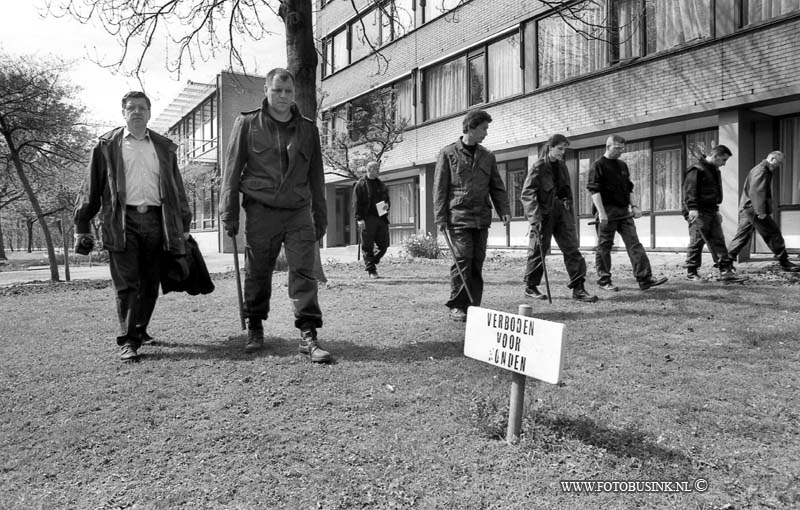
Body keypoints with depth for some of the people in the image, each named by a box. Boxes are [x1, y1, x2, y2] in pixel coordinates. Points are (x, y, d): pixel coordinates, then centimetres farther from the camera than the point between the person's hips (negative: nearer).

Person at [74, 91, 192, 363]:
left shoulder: (164, 147, 17)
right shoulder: (107, 145, 10)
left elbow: (177, 188, 18)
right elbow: (91, 187, 8)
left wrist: (184, 226, 13)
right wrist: (82, 226, 3)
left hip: (156, 220, 3)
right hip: (122, 221, -3)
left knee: (151, 283, 8)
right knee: (127, 284, -7)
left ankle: (140, 330, 26)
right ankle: (128, 341, -3)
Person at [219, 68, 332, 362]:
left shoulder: (308, 129, 12)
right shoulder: (247, 124, 5)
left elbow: (316, 176, 15)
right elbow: (232, 171, 4)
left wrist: (320, 217, 12)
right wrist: (229, 214, -1)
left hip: (299, 213, 1)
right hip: (260, 211, -1)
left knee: (304, 273, -6)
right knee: (257, 274, 8)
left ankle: (308, 335, -4)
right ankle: (255, 329, 26)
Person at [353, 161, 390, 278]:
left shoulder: (381, 185, 18)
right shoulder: (360, 184, -1)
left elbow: (387, 199, 26)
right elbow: (356, 203, -6)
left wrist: (387, 205, 2)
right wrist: (359, 219, -15)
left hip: (381, 217, 6)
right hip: (367, 219, -6)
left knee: (384, 245, 4)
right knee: (368, 246, -2)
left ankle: (370, 263, 23)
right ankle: (371, 270, 5)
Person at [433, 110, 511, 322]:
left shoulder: (487, 156, 15)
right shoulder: (448, 153, 2)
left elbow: (497, 186, 15)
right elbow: (439, 188, -1)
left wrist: (504, 209, 0)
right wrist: (440, 218, -7)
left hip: (481, 218, 5)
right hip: (458, 217, -5)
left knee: (477, 262, 5)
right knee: (462, 259, -10)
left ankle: (473, 306, 13)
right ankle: (456, 306, 0)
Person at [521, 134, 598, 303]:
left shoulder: (561, 166, 12)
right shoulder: (539, 166, -8)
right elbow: (527, 193, -13)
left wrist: (570, 213, 15)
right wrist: (536, 217, -21)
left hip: (561, 211, 6)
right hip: (544, 214, -6)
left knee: (572, 249, 0)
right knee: (538, 250, 3)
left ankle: (578, 288, 4)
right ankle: (530, 287, 17)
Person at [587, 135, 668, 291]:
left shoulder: (622, 165, 17)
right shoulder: (598, 166, -5)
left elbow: (629, 188, 24)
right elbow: (594, 190, -14)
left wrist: (633, 206, 11)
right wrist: (601, 212, -22)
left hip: (624, 211, 7)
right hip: (607, 212, -7)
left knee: (634, 244, 0)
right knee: (604, 246, 1)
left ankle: (645, 278, -2)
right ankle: (604, 281, 10)